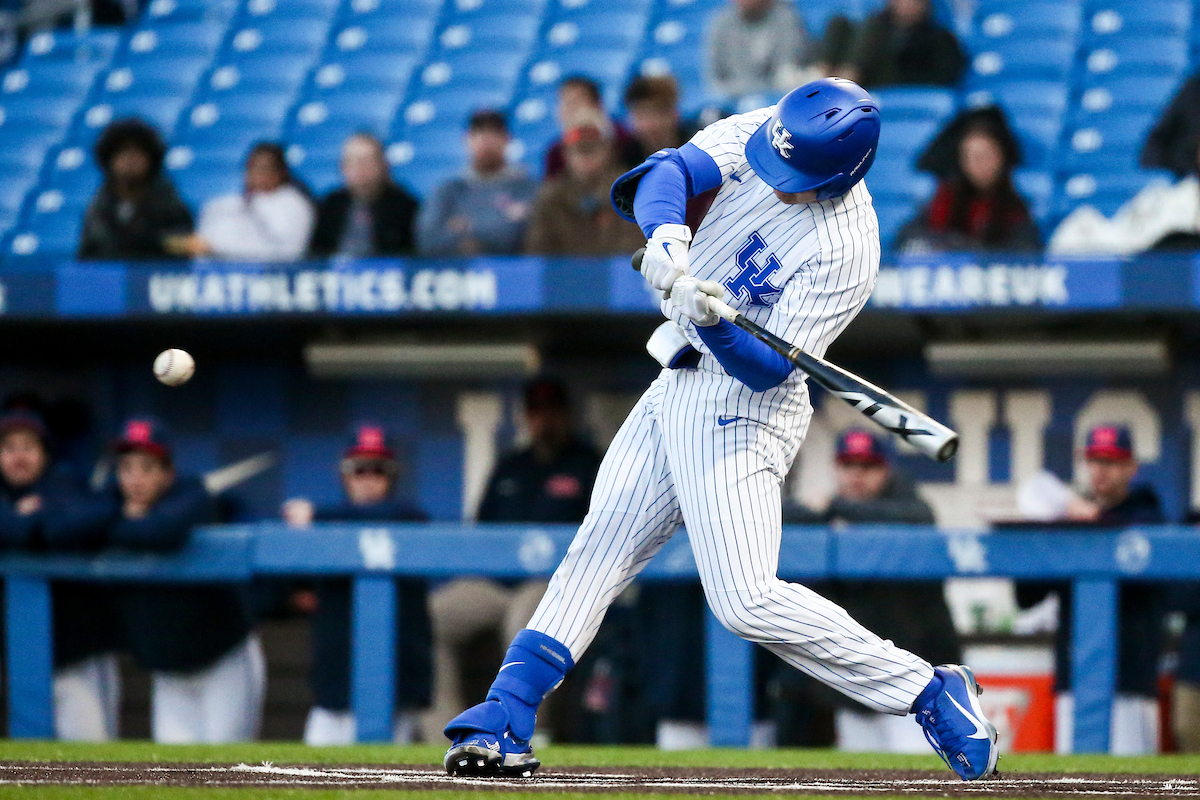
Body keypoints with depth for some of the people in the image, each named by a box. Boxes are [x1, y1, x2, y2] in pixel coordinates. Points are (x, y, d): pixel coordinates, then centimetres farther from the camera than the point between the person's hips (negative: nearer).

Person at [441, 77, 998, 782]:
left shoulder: (847, 251, -24)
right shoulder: (761, 133, -7)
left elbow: (767, 368, -25)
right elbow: (668, 172, -17)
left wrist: (712, 324, -43)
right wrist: (666, 232, -37)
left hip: (743, 404, -8)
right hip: (678, 388, 8)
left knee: (747, 601, -16)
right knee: (596, 552, 7)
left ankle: (931, 693, -8)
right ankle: (506, 722, 10)